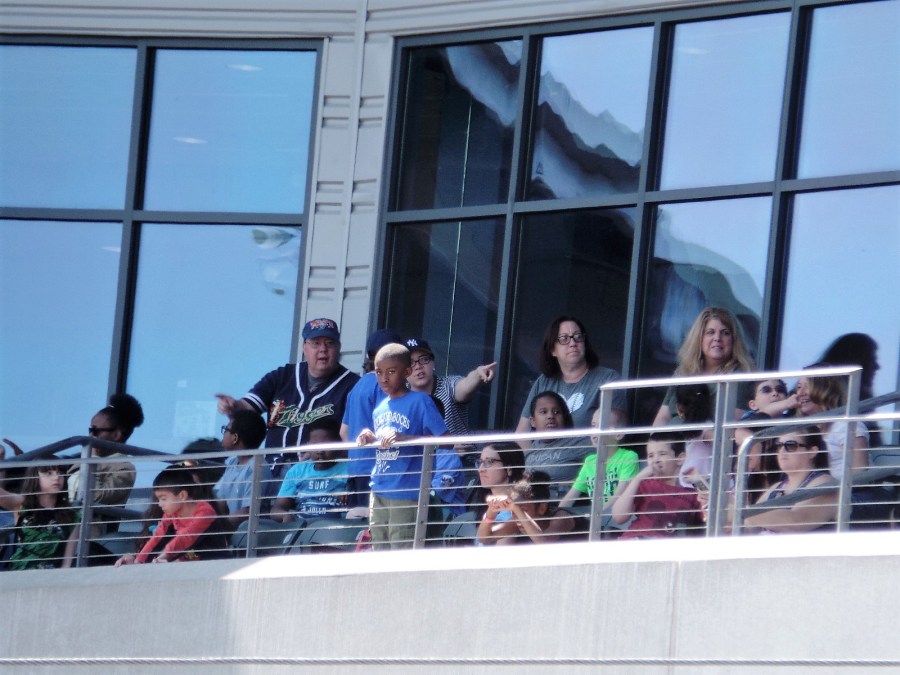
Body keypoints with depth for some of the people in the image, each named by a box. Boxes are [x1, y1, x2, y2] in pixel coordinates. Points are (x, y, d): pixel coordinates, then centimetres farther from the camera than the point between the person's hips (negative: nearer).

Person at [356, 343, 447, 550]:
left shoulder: (420, 401, -7)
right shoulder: (380, 408, 14)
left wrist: (404, 438, -22)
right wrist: (368, 438, 2)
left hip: (406, 492, -7)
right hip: (379, 491, 7)